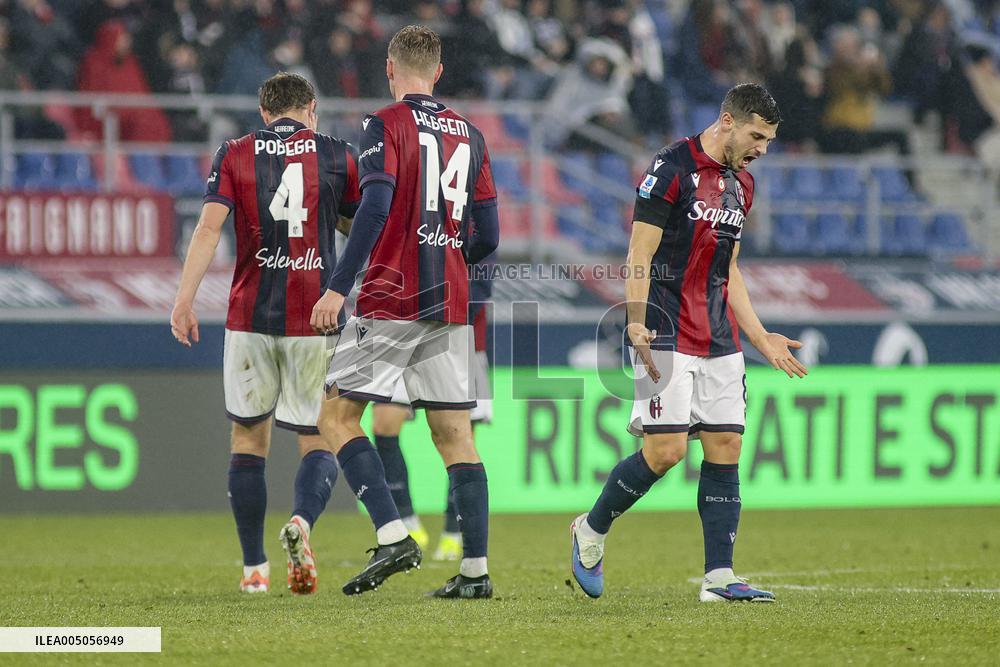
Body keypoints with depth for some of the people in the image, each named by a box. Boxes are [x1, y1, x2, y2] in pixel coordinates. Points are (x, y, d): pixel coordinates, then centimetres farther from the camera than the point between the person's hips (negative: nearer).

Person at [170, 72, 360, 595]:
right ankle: (302, 522, -25)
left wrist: (184, 298, -13)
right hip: (315, 317, -1)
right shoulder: (337, 156, 3)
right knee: (318, 442, 6)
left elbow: (210, 226, -8)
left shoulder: (234, 155, 4)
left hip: (250, 317, 1)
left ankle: (254, 567, 12)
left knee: (248, 439, 14)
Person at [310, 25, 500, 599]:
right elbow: (488, 236, 13)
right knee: (455, 435, 7)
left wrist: (339, 287, -19)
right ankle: (476, 569, 2)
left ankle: (393, 536, -13)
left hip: (391, 300, -6)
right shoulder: (470, 135, 12)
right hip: (450, 305, 6)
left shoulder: (385, 125, -5)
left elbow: (375, 208, -18)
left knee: (337, 417, 1)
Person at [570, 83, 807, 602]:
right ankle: (592, 530, 9)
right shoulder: (672, 168, -9)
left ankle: (719, 575, 1)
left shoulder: (741, 184, 15)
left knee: (725, 448, 0)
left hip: (720, 341, 8)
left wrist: (760, 338, 22)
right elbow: (639, 257, -11)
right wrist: (637, 326, -22)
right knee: (666, 449, -13)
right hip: (669, 338, -8)